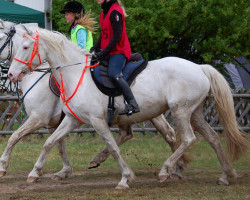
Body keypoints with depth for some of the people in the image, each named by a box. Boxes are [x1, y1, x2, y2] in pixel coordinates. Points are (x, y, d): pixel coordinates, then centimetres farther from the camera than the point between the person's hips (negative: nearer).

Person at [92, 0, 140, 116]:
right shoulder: (103, 13, 17)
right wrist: (94, 48, 6)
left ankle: (132, 104, -31)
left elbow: (117, 36, -18)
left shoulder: (115, 12, -13)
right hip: (108, 52, 11)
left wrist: (104, 52, -20)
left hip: (119, 51, -11)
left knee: (114, 74, -30)